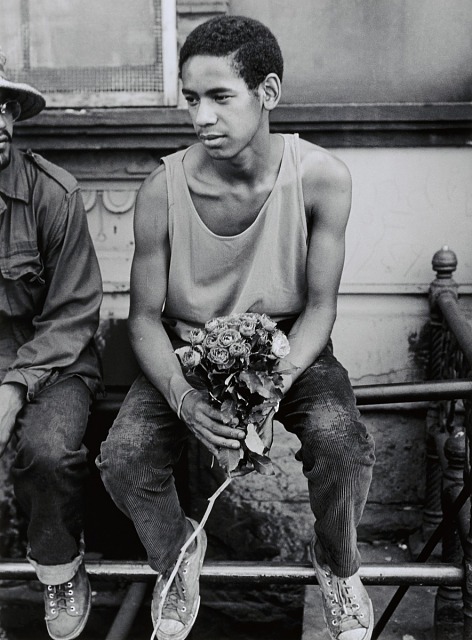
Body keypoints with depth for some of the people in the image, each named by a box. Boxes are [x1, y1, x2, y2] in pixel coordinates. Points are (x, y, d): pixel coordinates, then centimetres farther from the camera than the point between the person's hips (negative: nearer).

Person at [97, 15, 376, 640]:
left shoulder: (321, 177, -17)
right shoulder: (163, 190, -17)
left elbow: (320, 305, -11)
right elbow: (145, 315, -9)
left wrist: (273, 386, -28)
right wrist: (183, 399, -27)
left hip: (291, 349, 0)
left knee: (345, 447, -29)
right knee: (122, 459, -23)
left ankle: (338, 567, 8)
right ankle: (176, 554, 14)